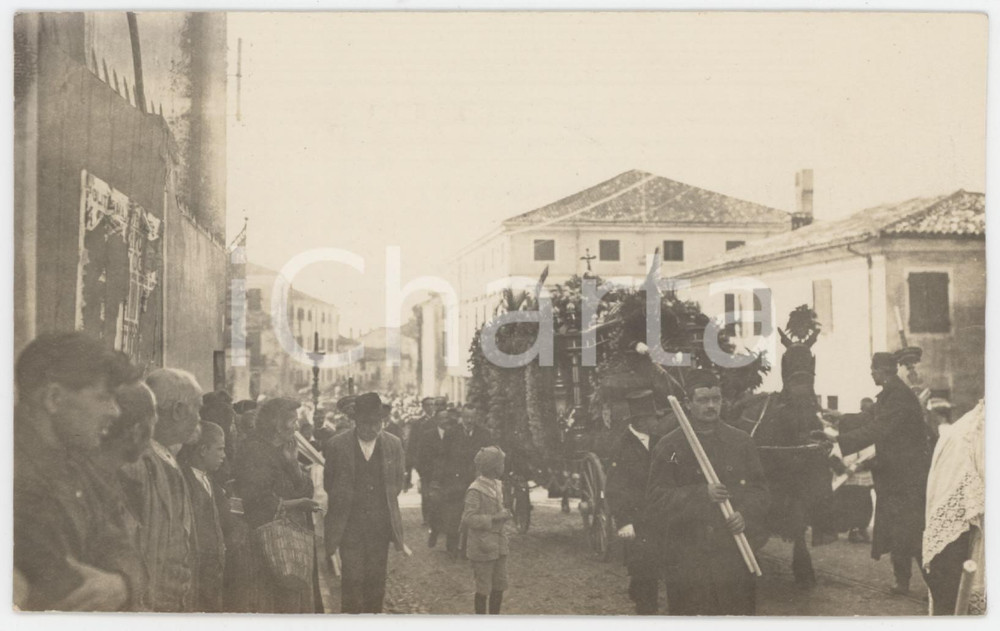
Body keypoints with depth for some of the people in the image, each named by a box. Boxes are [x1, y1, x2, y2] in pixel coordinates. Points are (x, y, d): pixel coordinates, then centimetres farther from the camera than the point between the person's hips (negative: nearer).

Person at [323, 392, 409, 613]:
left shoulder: (393, 444, 2)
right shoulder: (336, 446, -5)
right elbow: (328, 486, 4)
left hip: (380, 528, 2)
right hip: (349, 527, -2)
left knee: (376, 582, 6)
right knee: (352, 580, -4)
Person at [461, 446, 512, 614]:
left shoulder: (497, 485, 8)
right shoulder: (475, 490, -18)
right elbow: (468, 519, -21)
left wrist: (504, 514, 6)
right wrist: (494, 518, -23)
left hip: (498, 545, 8)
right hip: (483, 546, -8)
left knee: (500, 586, 14)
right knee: (484, 588, 2)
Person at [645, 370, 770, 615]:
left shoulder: (741, 441, 10)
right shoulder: (669, 447, -1)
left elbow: (759, 487, 13)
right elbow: (656, 498, -5)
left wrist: (746, 514, -7)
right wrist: (701, 494, -18)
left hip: (735, 548, 3)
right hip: (688, 556, -3)